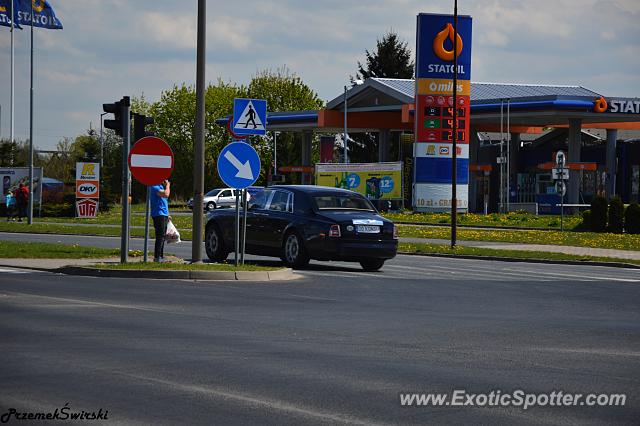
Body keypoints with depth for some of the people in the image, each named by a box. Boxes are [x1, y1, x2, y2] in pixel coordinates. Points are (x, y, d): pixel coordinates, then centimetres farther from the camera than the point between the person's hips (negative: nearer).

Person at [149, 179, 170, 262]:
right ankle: (157, 257, -13)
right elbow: (166, 194, -25)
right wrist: (167, 185, -10)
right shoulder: (154, 187, -12)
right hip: (158, 214, -10)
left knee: (162, 237, 12)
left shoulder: (160, 186, 19)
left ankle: (161, 256, 17)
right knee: (160, 236, -12)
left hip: (163, 215, 10)